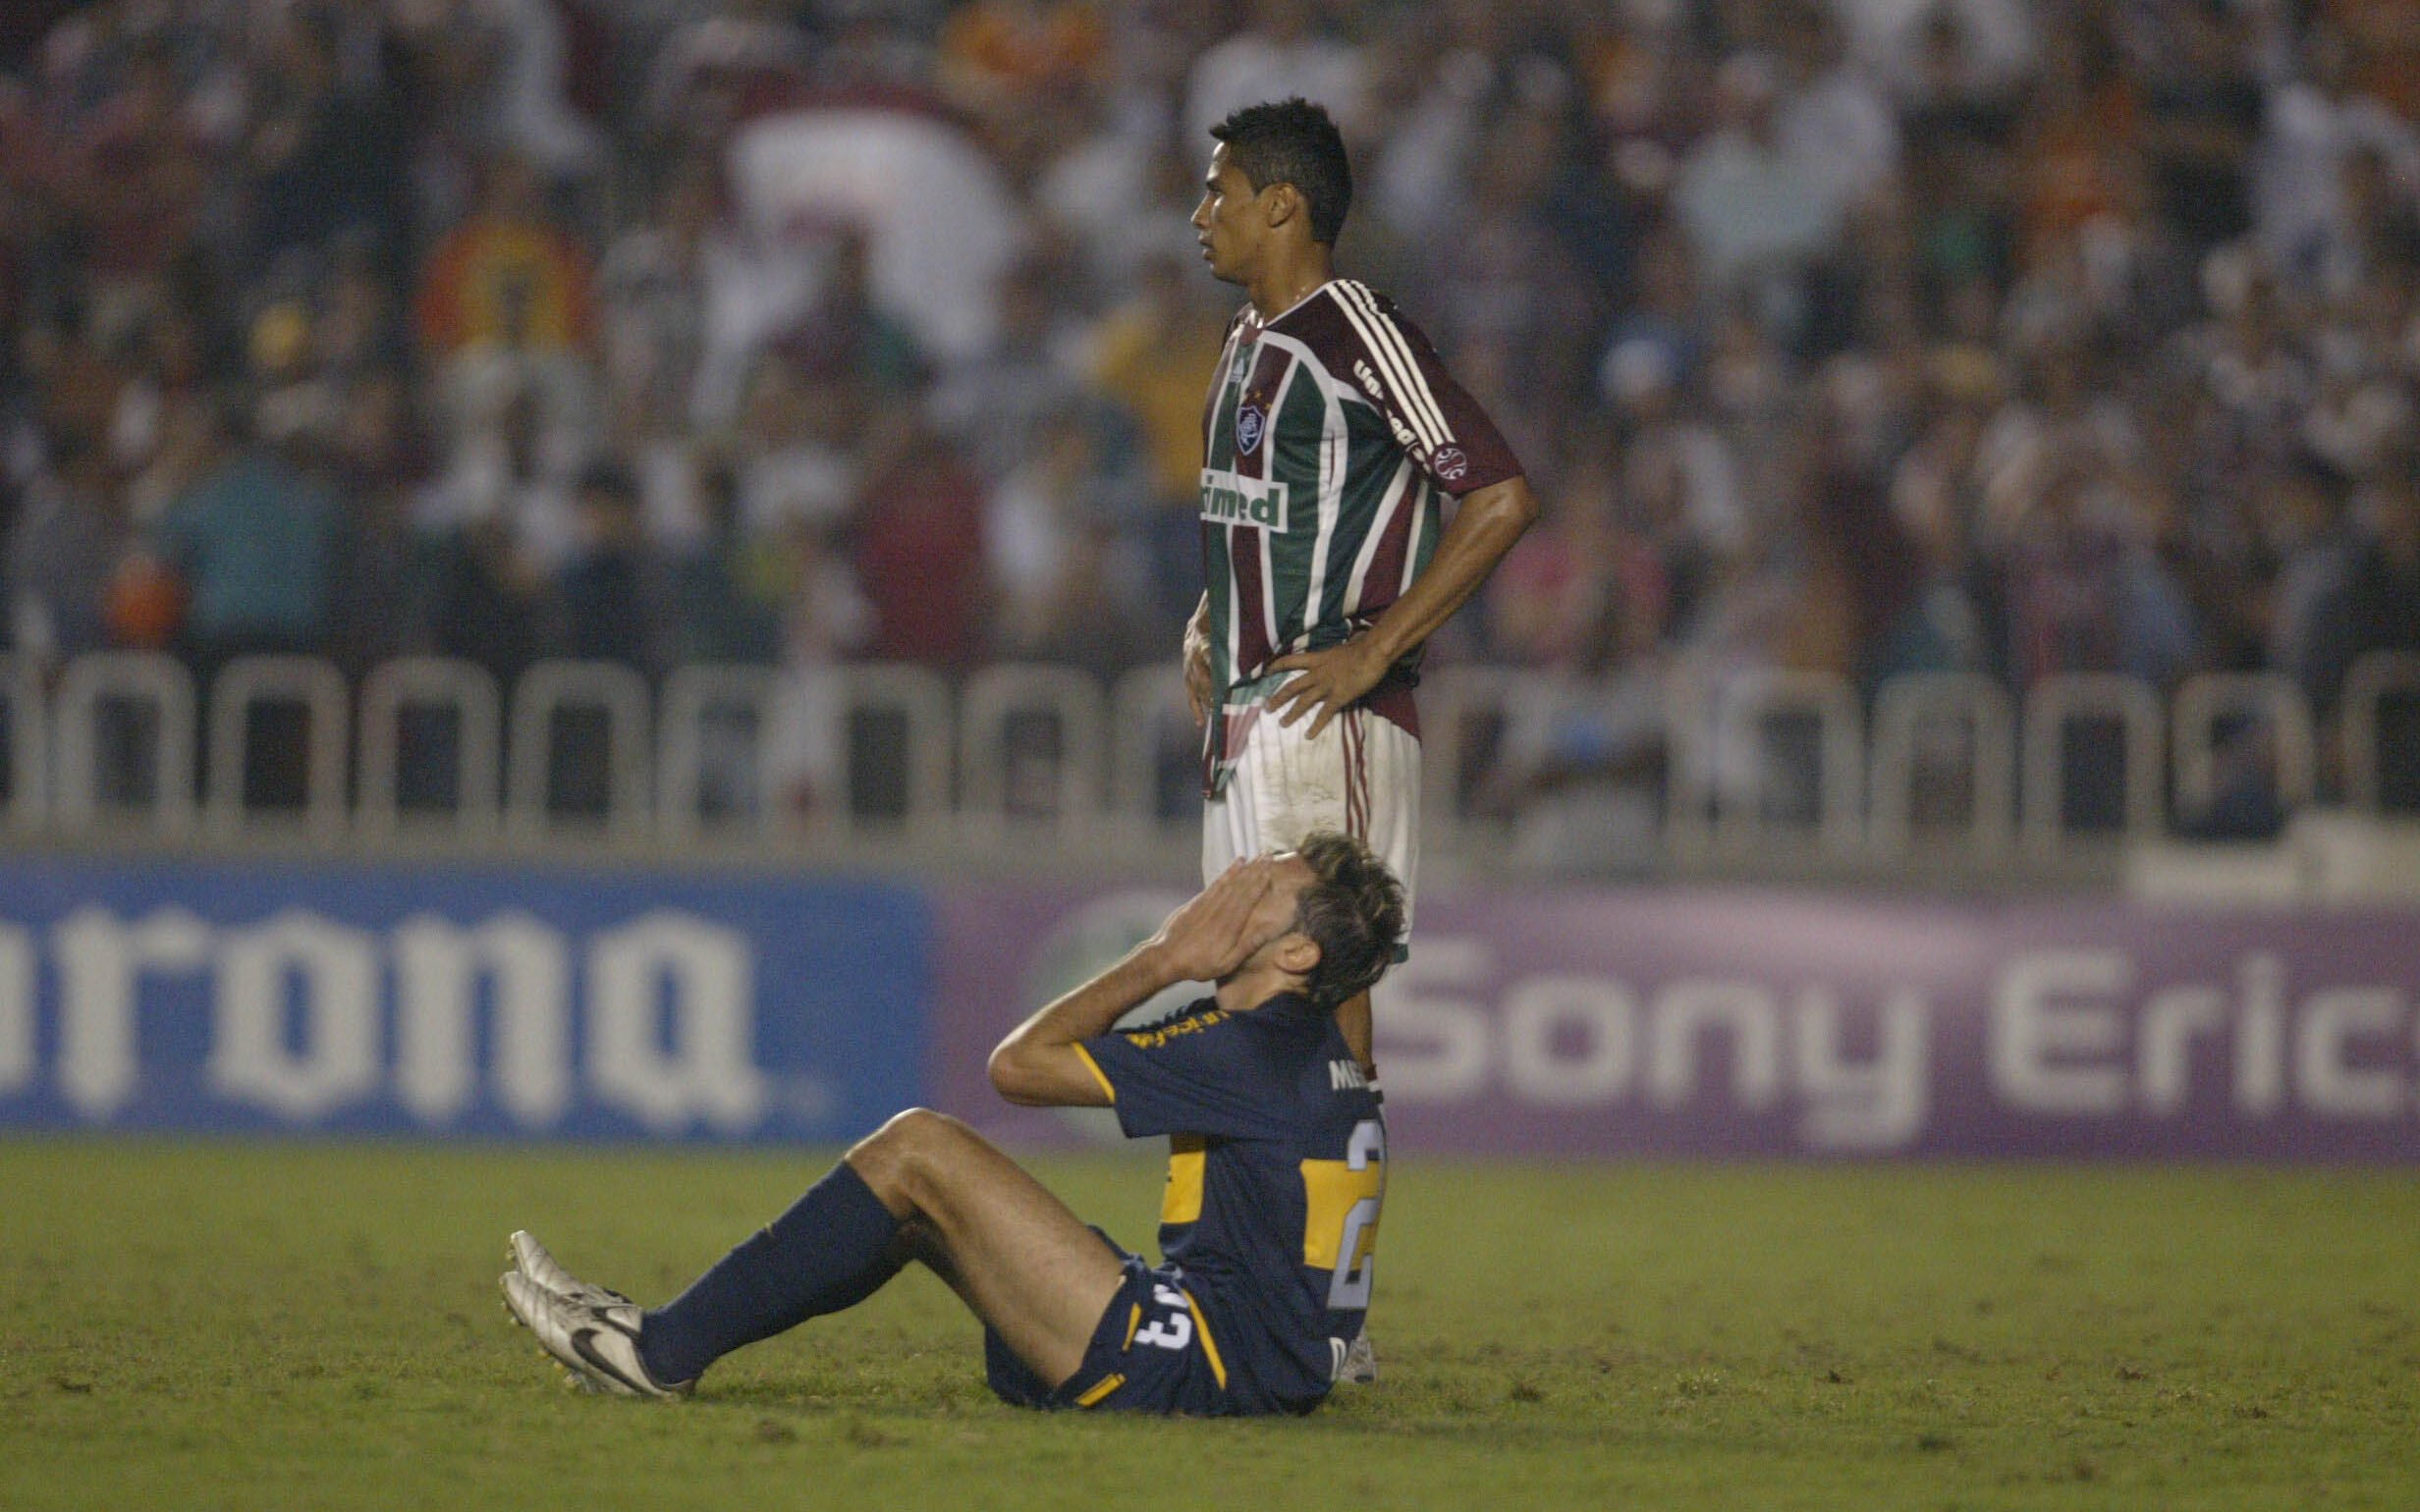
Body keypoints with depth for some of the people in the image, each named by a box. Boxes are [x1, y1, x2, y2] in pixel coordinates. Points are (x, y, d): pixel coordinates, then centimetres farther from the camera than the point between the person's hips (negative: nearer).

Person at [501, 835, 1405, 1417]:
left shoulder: (1256, 1048, -14)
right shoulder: (1296, 1046, 17)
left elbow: (1019, 1065, -9)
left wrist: (1165, 961, -1)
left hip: (1207, 1367, -10)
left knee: (916, 1150, -11)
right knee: (917, 1198, 16)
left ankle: (666, 1353, -6)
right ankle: (671, 1336, 15)